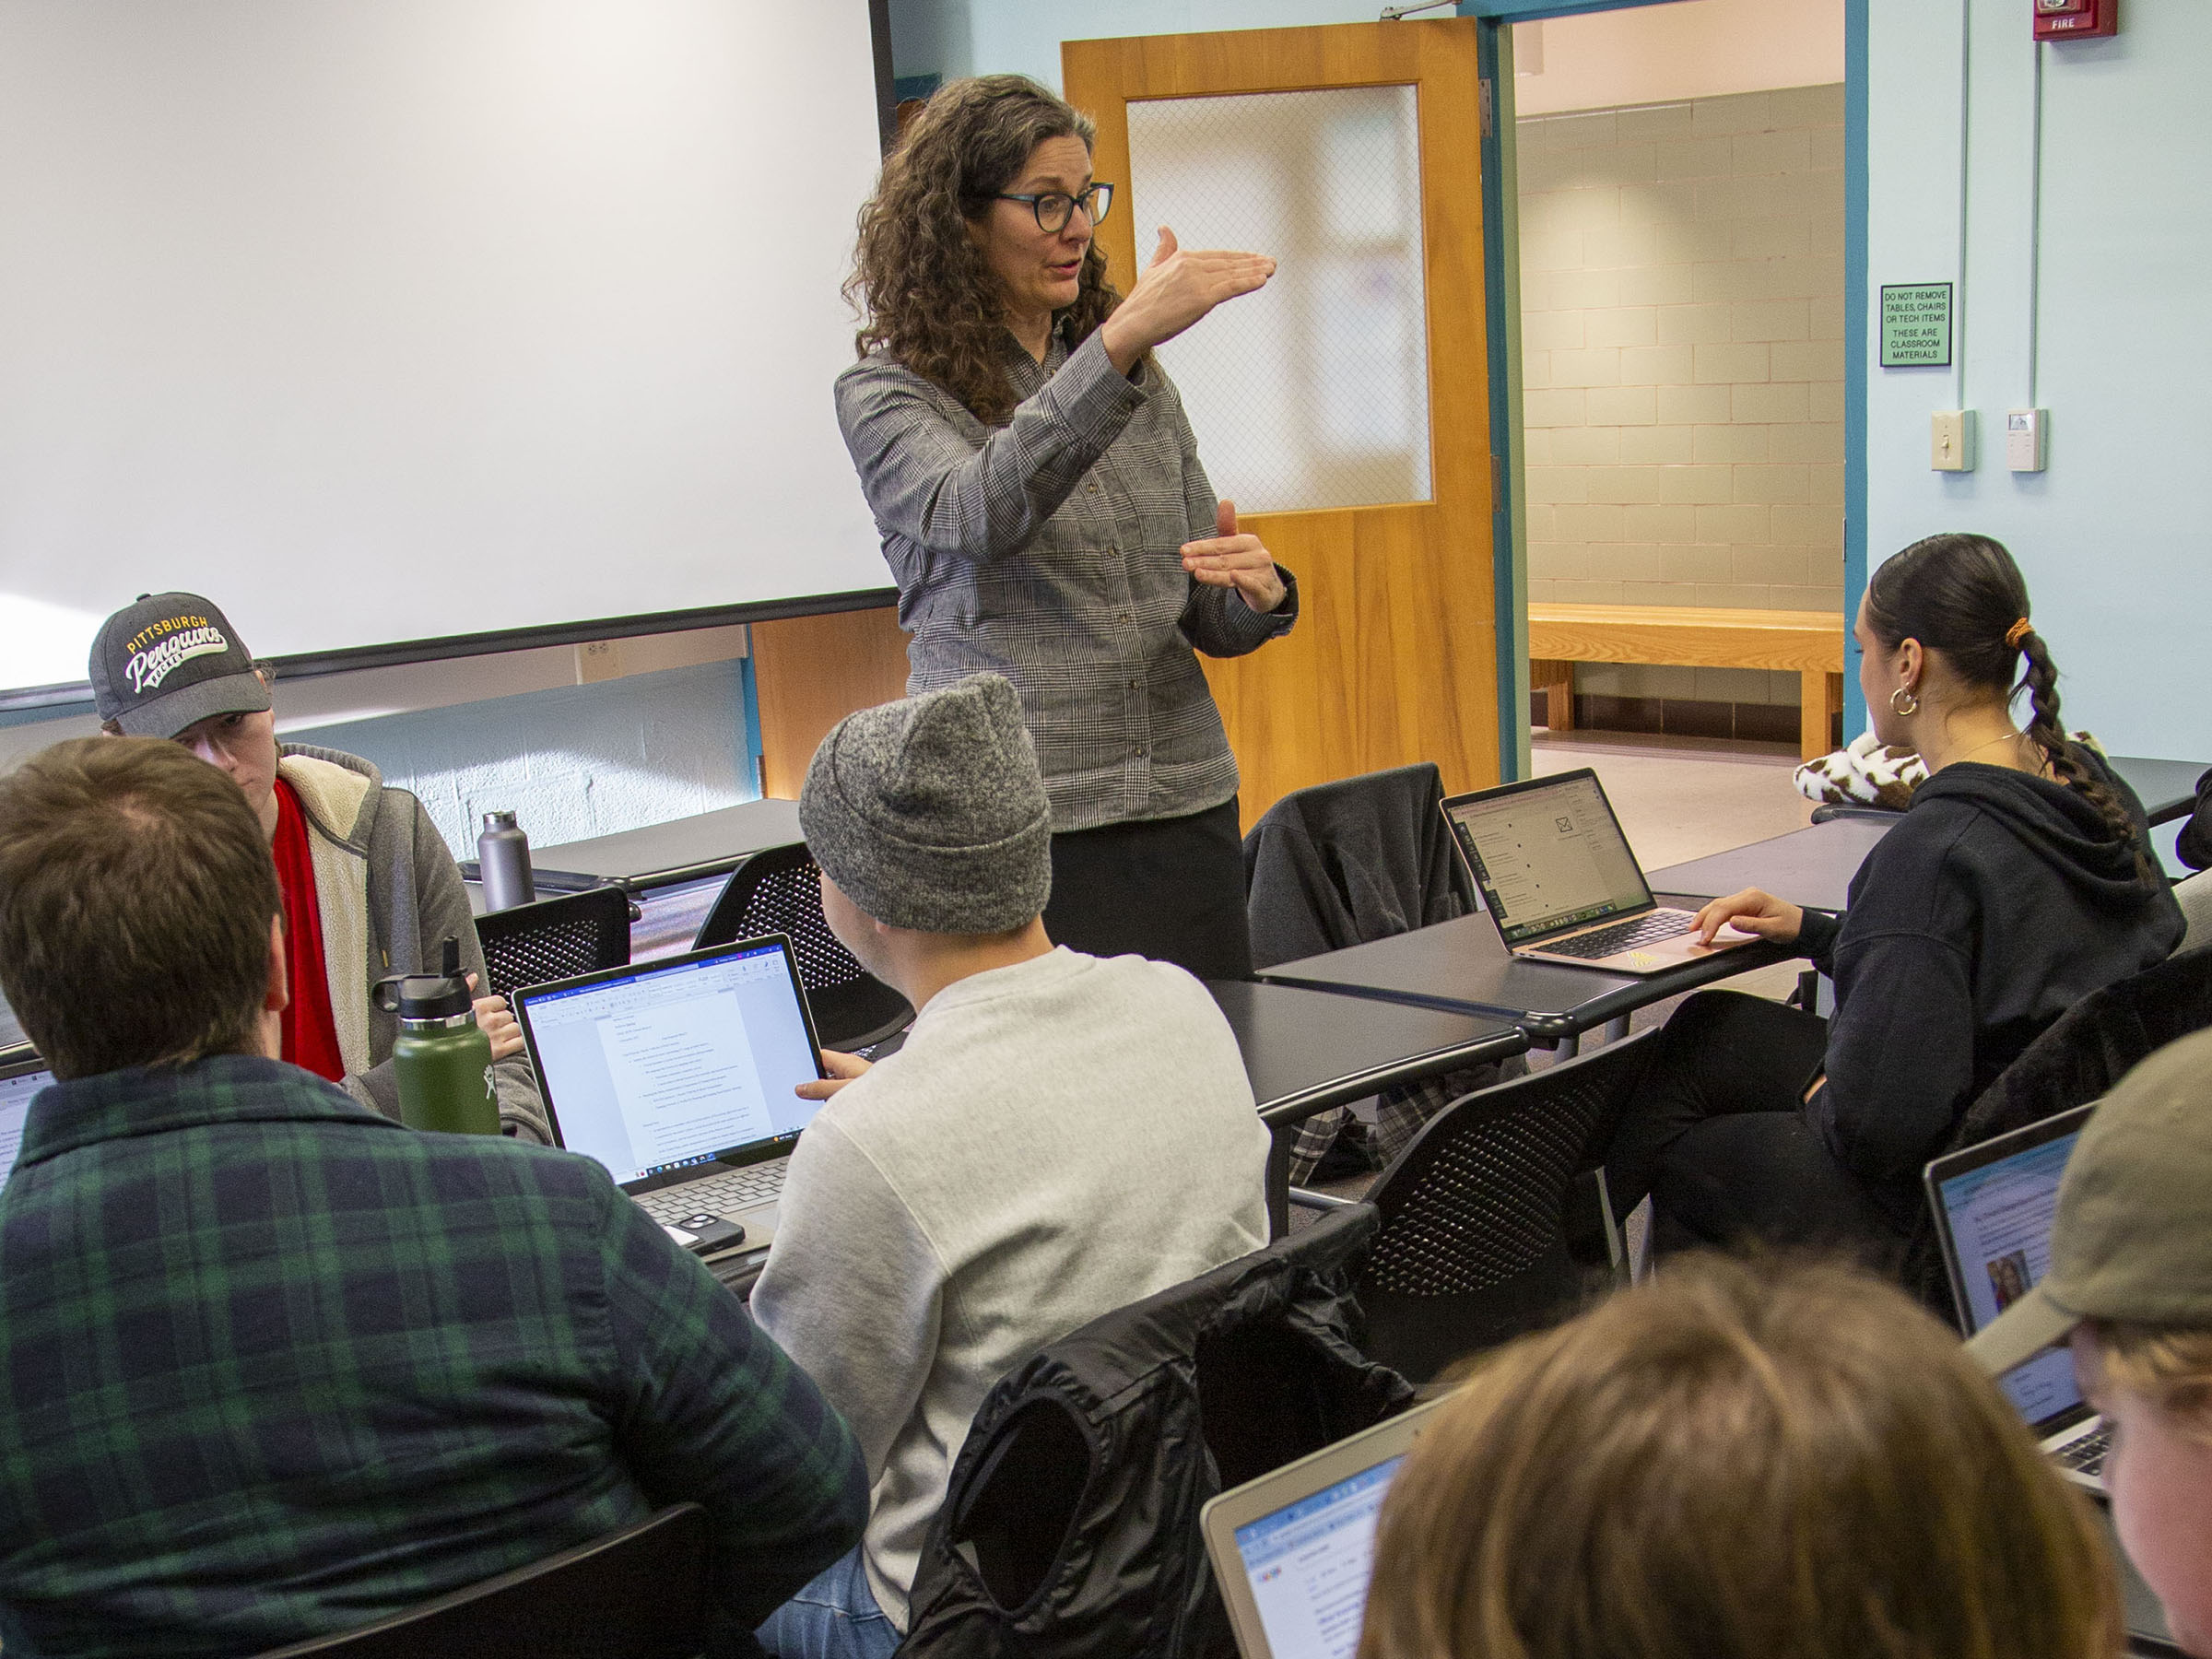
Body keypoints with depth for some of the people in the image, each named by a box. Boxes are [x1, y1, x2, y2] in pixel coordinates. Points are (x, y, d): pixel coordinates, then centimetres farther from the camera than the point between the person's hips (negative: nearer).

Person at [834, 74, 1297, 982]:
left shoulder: (1140, 382, 14)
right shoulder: (887, 393, -3)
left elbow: (1210, 618, 15)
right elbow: (979, 515, -25)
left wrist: (1259, 593, -10)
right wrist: (1119, 343, -35)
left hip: (1186, 813, 5)